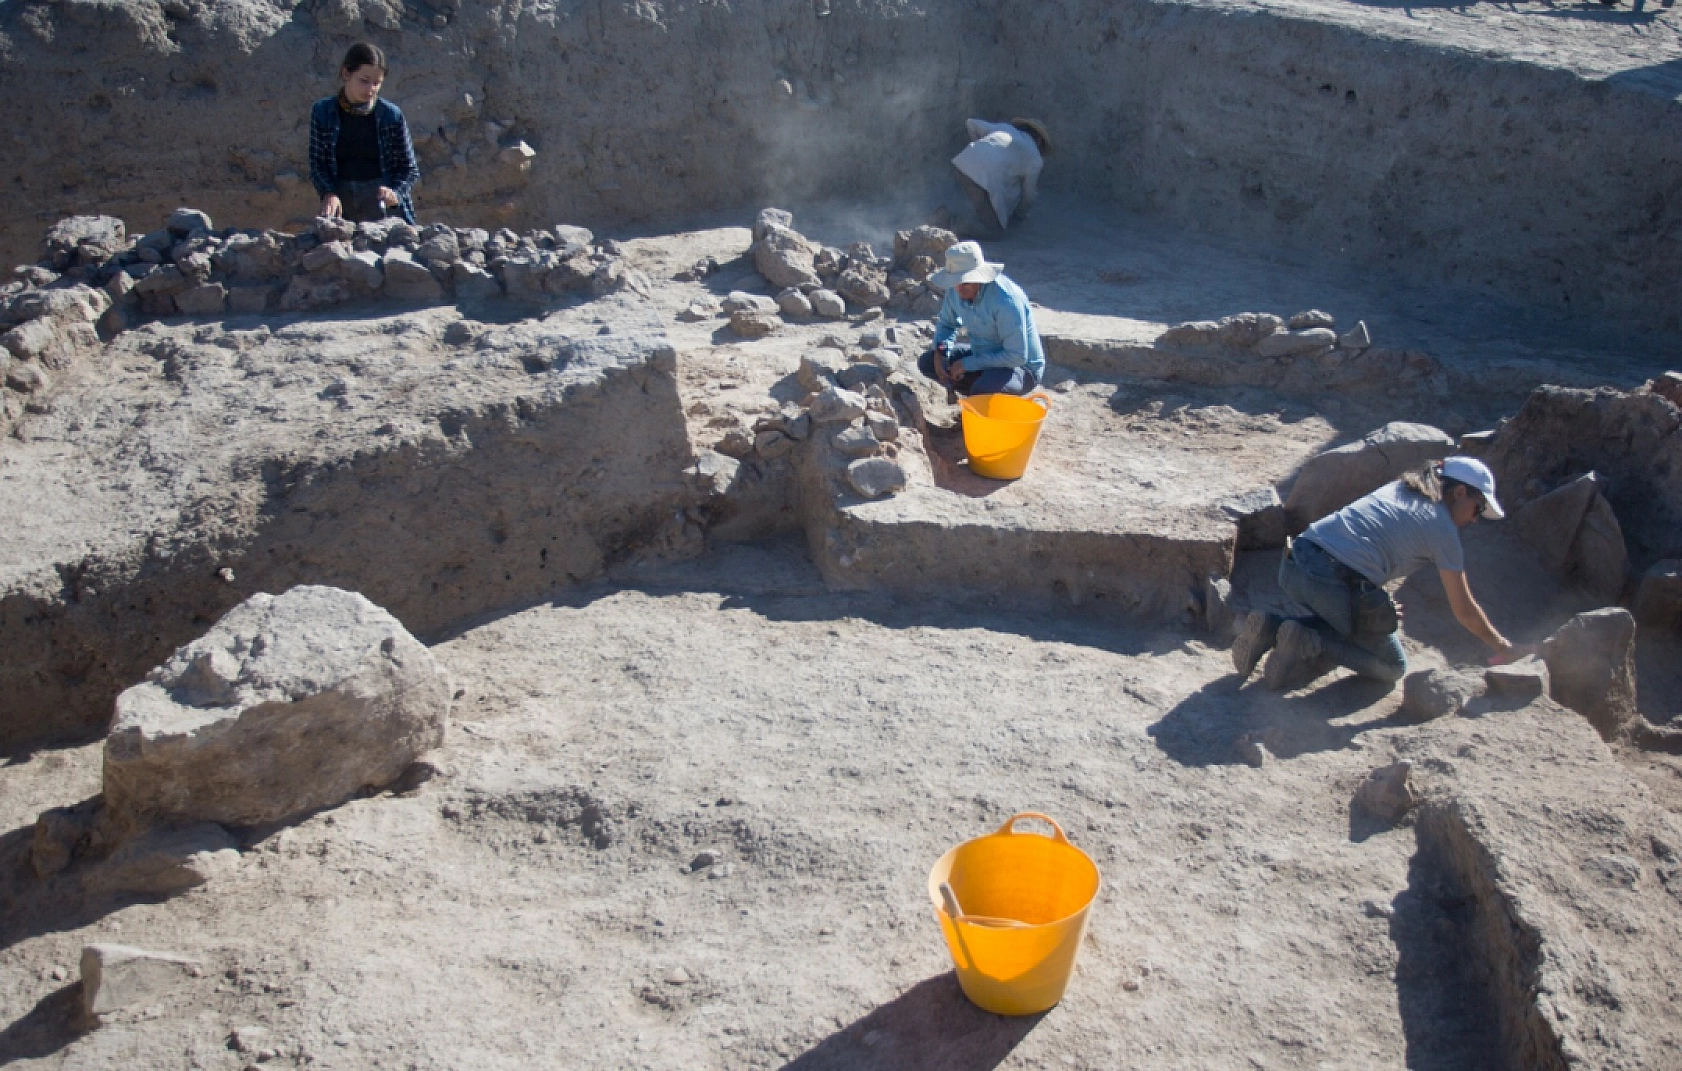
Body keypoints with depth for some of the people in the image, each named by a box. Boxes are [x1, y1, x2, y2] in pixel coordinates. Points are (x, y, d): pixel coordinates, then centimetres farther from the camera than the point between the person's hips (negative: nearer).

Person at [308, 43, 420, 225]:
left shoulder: (392, 115, 2)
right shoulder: (323, 112, 6)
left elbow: (410, 169, 6)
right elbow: (317, 164, 7)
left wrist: (396, 193, -13)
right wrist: (328, 193, -12)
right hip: (341, 201, 1)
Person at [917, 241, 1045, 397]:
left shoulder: (1006, 300, -31)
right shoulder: (955, 291, -9)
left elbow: (1017, 356, -29)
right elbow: (946, 324, 12)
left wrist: (967, 364, -25)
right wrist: (940, 350, -12)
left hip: (1022, 366, -7)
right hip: (983, 356, 7)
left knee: (982, 390, -37)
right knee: (927, 362, -3)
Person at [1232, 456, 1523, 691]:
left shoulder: (1398, 488, 24)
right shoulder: (1443, 528, 6)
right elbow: (1464, 610, 11)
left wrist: (1380, 607, 39)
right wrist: (1502, 646, 26)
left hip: (1293, 567, 7)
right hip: (1338, 584, -7)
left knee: (1342, 624, 34)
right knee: (1393, 669, 15)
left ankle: (1271, 628, 7)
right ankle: (1311, 643, -10)